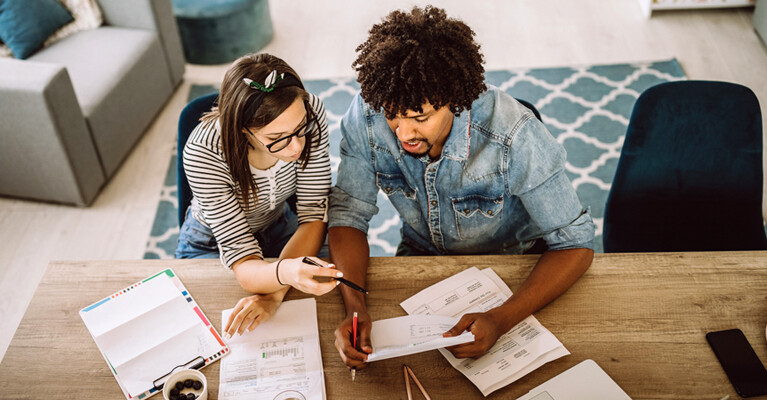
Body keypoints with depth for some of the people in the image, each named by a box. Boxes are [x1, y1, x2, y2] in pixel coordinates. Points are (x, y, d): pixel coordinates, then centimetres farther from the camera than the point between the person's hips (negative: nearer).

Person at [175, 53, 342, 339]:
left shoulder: (310, 113, -28)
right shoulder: (203, 153, -36)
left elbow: (314, 214, -22)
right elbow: (241, 259, -36)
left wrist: (274, 294, -35)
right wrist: (285, 273, -60)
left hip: (279, 228, 3)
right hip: (212, 245, -2)